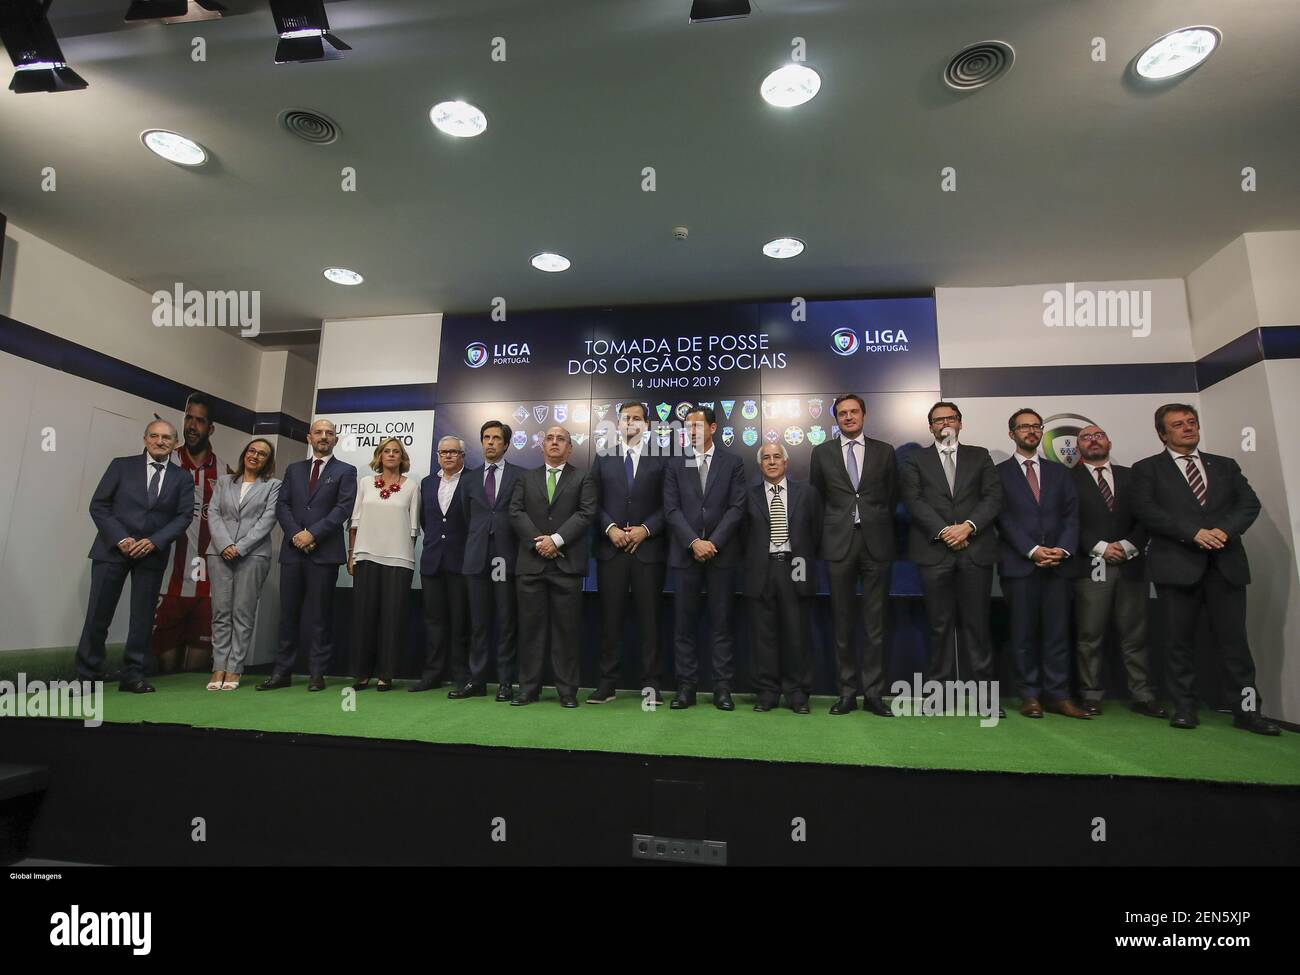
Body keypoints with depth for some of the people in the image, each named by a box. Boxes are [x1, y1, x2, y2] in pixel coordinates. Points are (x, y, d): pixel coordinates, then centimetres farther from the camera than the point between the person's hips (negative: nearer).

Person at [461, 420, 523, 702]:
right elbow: (466, 518, 16)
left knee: (506, 622, 2)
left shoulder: (520, 475, 4)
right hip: (477, 558, 3)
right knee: (478, 622, 8)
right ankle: (476, 678, 17)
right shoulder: (470, 478, 14)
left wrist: (522, 554, -3)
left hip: (506, 557, -3)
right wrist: (468, 551, 9)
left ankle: (505, 681, 10)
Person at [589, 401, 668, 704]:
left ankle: (650, 683, 13)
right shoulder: (603, 459, 12)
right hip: (611, 549, 2)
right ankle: (607, 682, 14)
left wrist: (645, 529, -11)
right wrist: (610, 528, -8)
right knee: (610, 617, 5)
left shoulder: (661, 460, 6)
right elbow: (594, 503, 6)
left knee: (648, 618, 4)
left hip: (648, 549, -1)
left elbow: (667, 506, 1)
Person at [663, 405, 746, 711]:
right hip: (685, 553, 1)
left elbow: (737, 508, -2)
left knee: (722, 623, 4)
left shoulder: (732, 463, 5)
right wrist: (694, 542, -11)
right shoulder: (676, 465, 9)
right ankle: (686, 686, 12)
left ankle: (722, 688, 12)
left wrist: (713, 543, -11)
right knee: (683, 623, 3)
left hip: (721, 552, -1)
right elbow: (671, 509, 1)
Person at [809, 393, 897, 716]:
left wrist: (882, 532, 10)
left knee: (876, 624, 3)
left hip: (876, 544, 0)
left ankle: (874, 693, 13)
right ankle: (848, 692, 16)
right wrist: (829, 533, 9)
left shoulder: (884, 451, 8)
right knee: (843, 625, 6)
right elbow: (817, 497, 11)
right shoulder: (822, 452, 8)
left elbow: (892, 497, 12)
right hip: (839, 544, 0)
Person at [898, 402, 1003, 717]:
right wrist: (943, 531, -12)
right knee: (940, 625, 3)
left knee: (976, 622, 2)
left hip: (976, 549, 1)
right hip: (934, 551, -1)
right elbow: (913, 501, -1)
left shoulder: (979, 456, 16)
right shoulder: (915, 460, 11)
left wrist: (968, 526, -11)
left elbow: (993, 497, 4)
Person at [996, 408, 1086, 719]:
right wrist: (1033, 551, -13)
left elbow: (1071, 516, 8)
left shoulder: (1059, 473, 17)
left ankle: (1057, 695, 10)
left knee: (1057, 631, 3)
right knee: (1024, 633, 1)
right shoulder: (999, 473, 6)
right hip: (1018, 563, -3)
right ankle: (1030, 695, 9)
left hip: (1057, 563, 3)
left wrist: (1063, 550, -8)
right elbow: (1004, 519, -3)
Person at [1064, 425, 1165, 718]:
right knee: (1090, 636, 0)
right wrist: (1100, 547, -11)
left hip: (1130, 565, 3)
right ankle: (1092, 695, 6)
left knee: (1135, 635, 6)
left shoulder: (1129, 476, 16)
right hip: (1090, 567, -3)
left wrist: (1127, 546, -6)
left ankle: (1142, 696, 14)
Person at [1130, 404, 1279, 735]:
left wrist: (1224, 530, -11)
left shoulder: (1225, 466, 18)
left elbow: (1250, 503, 7)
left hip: (1226, 563, 3)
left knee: (1234, 638, 3)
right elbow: (1147, 510, -6)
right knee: (1179, 640, 2)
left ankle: (1247, 710, 12)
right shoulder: (1147, 469, 7)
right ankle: (1185, 708, 10)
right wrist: (1194, 533, -15)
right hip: (1177, 565, -3)